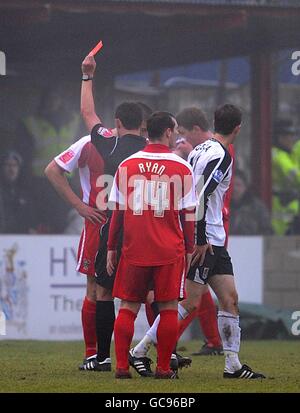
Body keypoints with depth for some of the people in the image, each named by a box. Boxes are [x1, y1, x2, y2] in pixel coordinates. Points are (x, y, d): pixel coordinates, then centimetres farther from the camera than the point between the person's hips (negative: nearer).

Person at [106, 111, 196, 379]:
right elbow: (187, 215, 0)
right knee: (168, 308, 4)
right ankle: (164, 368, 4)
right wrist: (190, 250, 9)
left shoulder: (127, 166, 4)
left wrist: (111, 248, 13)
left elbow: (117, 211, 6)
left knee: (128, 307, 7)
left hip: (134, 250, 2)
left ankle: (122, 366, 2)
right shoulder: (182, 168, -2)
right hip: (170, 251, -2)